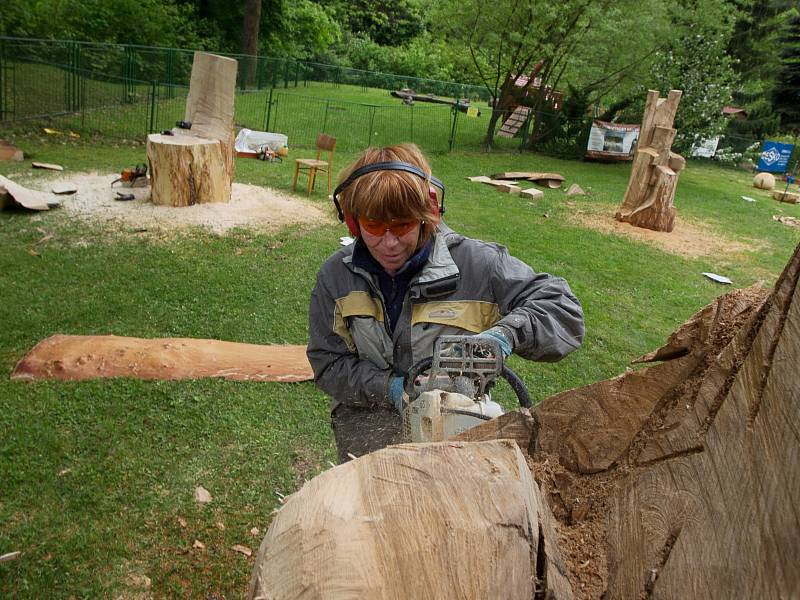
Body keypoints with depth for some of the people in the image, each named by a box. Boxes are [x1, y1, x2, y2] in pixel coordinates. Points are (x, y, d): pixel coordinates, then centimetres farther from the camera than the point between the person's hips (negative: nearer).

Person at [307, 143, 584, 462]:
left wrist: (507, 332, -27)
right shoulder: (336, 275, -2)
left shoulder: (476, 265, -12)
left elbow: (562, 307, -7)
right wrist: (388, 387, -17)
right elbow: (328, 364, 0)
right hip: (368, 417, 2)